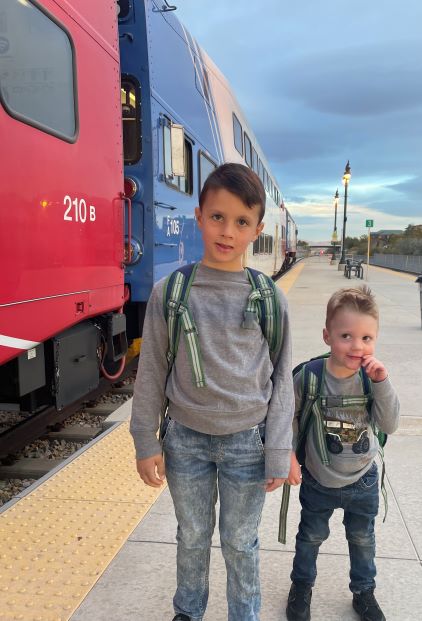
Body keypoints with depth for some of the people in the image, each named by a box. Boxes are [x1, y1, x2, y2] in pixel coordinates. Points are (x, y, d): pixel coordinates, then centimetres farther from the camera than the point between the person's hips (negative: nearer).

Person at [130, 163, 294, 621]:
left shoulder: (269, 299, -8)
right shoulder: (168, 293, -9)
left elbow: (281, 379, -3)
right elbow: (151, 372, -2)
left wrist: (278, 455, -3)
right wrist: (146, 444, -1)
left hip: (246, 442, -1)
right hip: (185, 439, 1)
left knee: (240, 543, 17)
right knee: (192, 537, 21)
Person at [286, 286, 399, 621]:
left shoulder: (373, 378, -18)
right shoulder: (309, 376, -24)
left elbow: (389, 425, -24)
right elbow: (289, 417, -10)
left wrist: (382, 383, -34)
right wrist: (289, 455, -15)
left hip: (363, 481, 2)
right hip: (318, 480, -1)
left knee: (363, 539, 24)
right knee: (312, 536, 23)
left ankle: (364, 591, 51)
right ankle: (302, 585, 50)